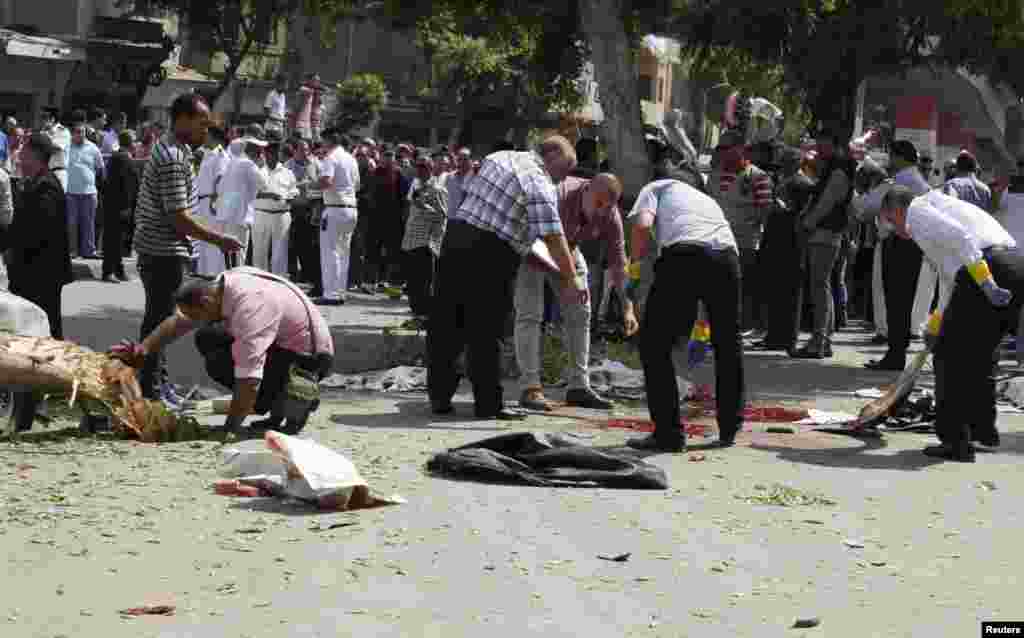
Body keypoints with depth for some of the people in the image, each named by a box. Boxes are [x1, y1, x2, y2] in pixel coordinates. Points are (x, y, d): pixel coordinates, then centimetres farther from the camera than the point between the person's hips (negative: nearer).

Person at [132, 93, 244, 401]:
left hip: (156, 248, 10)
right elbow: (179, 218, -24)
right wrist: (219, 239, -18)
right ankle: (149, 390, 2)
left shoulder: (168, 147, 11)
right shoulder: (173, 159, -22)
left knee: (158, 317, 18)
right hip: (164, 251, -10)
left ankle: (156, 380, 29)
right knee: (159, 319, -4)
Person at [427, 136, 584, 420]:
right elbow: (553, 238, -16)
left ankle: (439, 395, 17)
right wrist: (571, 279, -16)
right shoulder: (541, 184, -8)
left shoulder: (499, 157, 17)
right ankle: (488, 403, 7)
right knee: (486, 333, 1)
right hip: (490, 254, -8)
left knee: (446, 325, 10)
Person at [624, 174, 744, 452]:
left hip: (683, 254, -5)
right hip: (727, 255, 5)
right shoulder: (708, 200, 41)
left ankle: (669, 433, 6)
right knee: (728, 344, 25)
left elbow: (642, 224, 3)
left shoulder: (656, 188, 27)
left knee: (655, 345, 9)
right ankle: (730, 428, 33)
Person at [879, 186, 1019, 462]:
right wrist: (937, 321, 45)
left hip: (989, 268, -9)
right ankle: (984, 429, 35)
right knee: (978, 354, 25)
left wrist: (987, 283, -20)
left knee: (950, 356, 2)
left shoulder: (918, 210, 6)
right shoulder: (940, 204, 35)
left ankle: (956, 442, 3)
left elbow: (960, 238, -14)